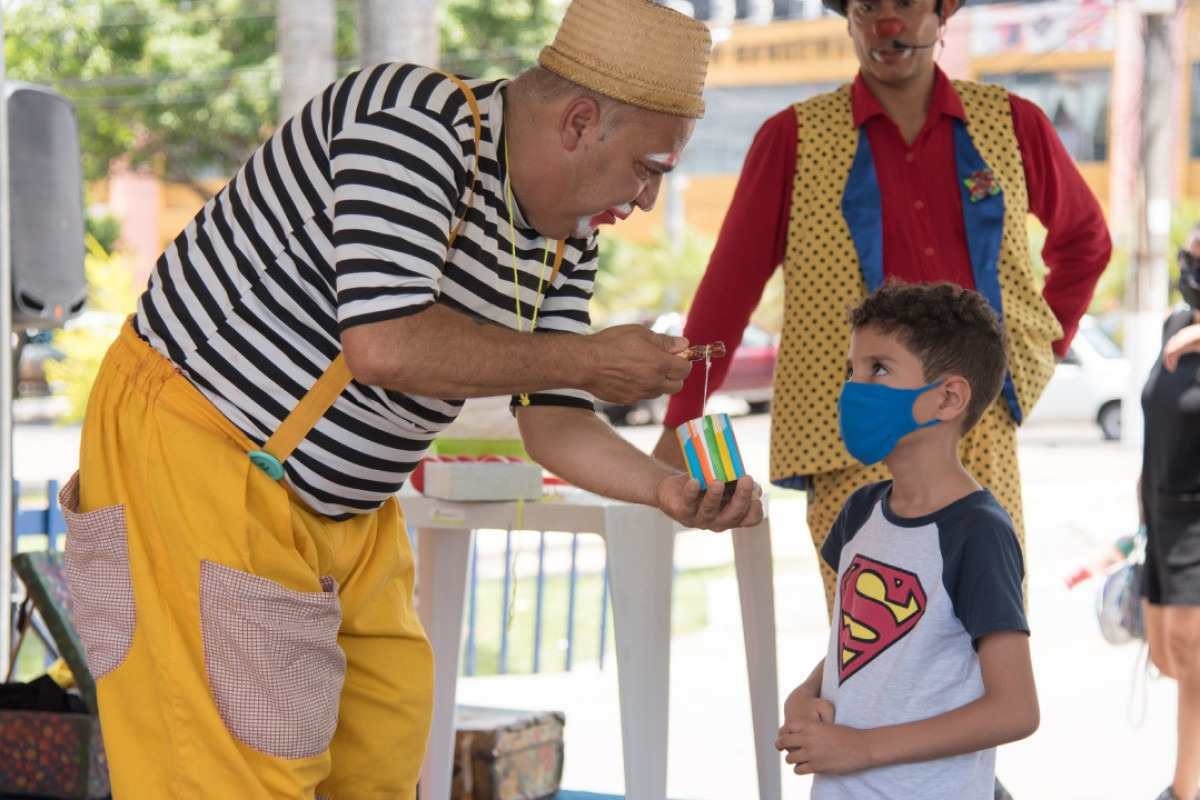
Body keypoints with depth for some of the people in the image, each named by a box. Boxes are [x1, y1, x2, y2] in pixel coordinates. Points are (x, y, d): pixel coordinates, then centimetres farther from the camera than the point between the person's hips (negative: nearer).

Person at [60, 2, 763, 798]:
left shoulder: (566, 242, 4)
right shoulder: (413, 122, -23)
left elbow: (551, 421, 5)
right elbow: (384, 345, -33)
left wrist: (668, 487, -14)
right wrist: (584, 360, -23)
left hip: (340, 504, 9)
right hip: (194, 445, -9)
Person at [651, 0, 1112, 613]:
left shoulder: (1012, 126, 9)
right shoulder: (795, 139, 3)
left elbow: (1084, 238, 26)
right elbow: (729, 286, 5)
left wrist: (1046, 349, 17)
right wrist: (679, 425, 4)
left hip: (980, 430, 2)